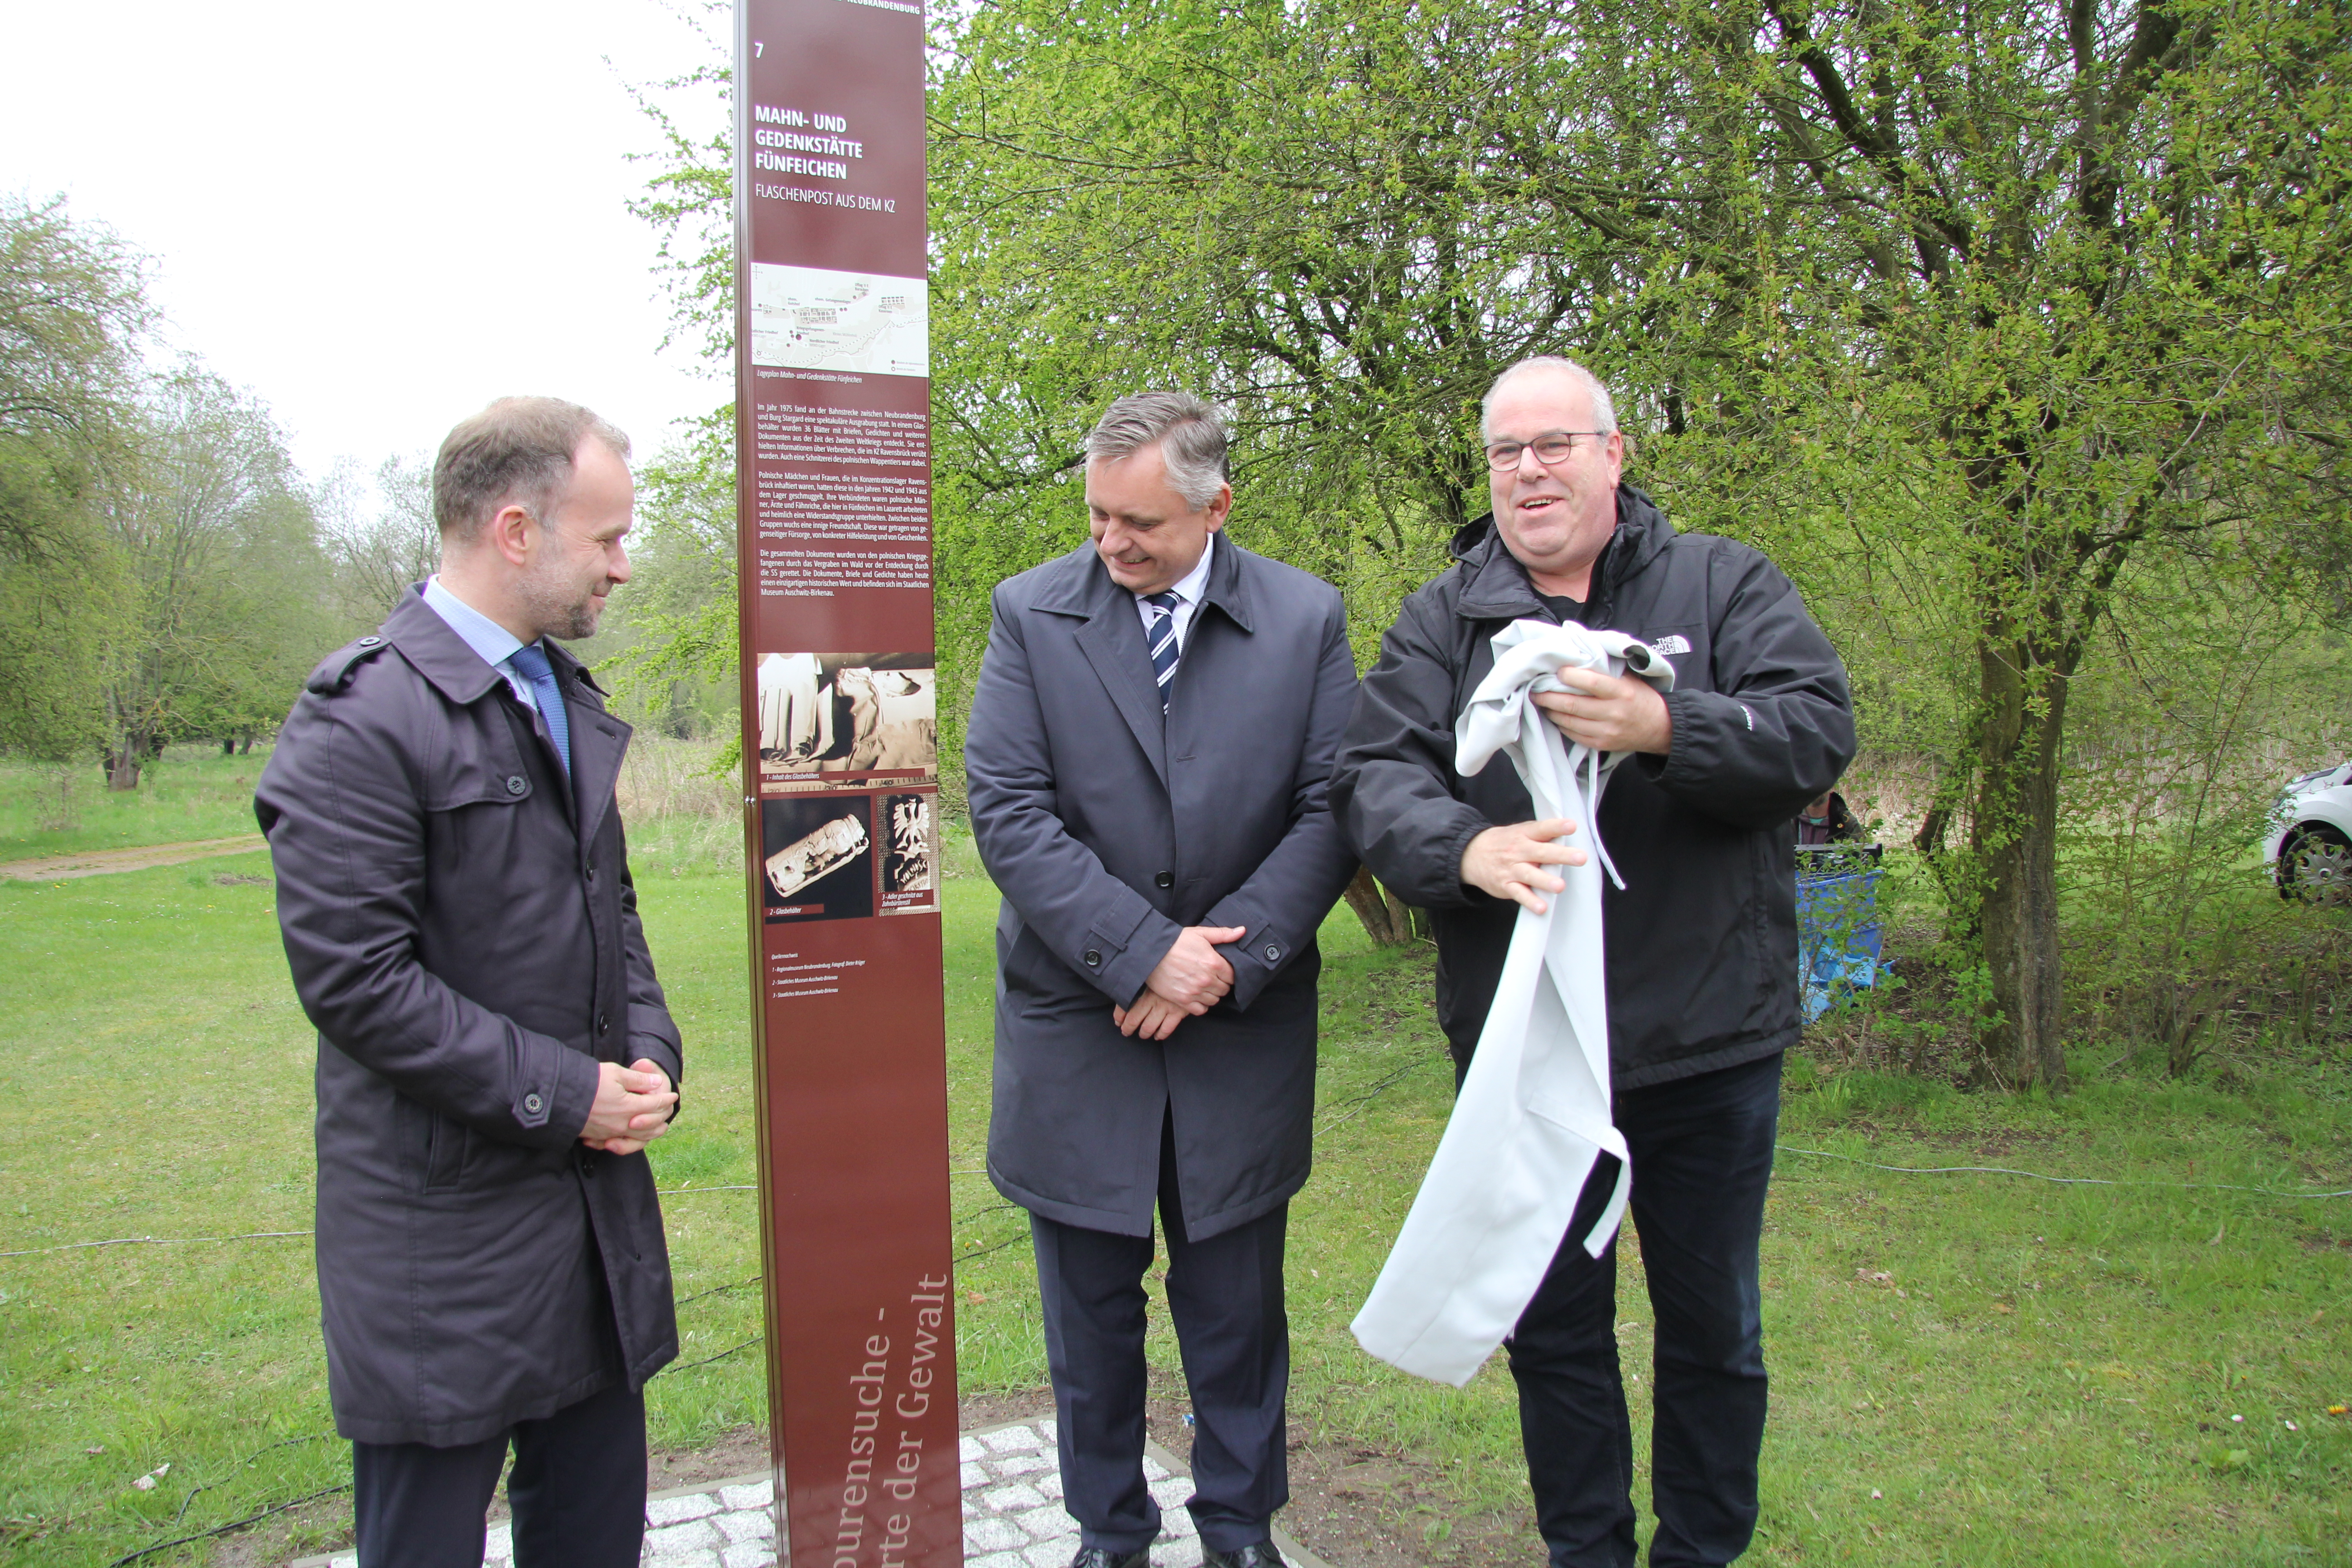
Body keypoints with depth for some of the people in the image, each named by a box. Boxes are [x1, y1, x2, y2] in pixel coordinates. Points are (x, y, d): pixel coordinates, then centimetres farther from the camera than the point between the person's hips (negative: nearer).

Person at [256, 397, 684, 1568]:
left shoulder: (566, 698, 11)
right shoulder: (365, 716, -16)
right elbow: (353, 975, -20)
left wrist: (650, 1053, 2)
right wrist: (561, 1093, -16)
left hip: (595, 1190, 8)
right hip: (444, 1221, -7)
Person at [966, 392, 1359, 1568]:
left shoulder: (1306, 618, -1)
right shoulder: (1030, 613, -3)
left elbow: (1332, 808, -4)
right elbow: (1006, 810, -10)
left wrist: (1232, 955, -14)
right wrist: (1143, 952, -17)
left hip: (1245, 1031, 0)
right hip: (1076, 1024, 0)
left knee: (1236, 1307, 14)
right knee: (1090, 1310, 15)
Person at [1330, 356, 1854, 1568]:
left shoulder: (1722, 585, 2)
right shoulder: (1443, 619, 4)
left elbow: (1818, 730, -9)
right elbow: (1372, 775, -7)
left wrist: (1664, 729, -25)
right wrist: (1464, 848, -27)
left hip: (1708, 1037, 0)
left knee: (1713, 1330, 15)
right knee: (1553, 1329, 15)